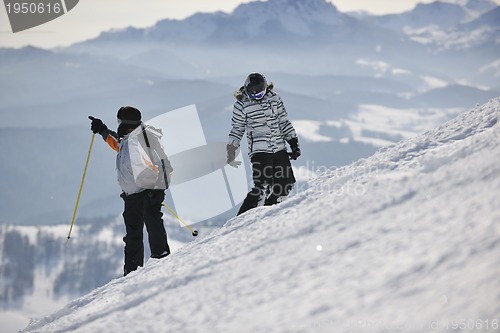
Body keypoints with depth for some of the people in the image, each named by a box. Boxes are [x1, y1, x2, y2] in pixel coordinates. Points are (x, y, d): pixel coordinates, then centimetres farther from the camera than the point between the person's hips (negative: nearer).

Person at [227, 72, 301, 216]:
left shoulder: (274, 98, 7)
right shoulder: (241, 105, -1)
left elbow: (284, 122, 14)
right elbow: (236, 130, 8)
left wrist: (294, 143, 9)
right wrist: (231, 151, 2)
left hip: (279, 149, 5)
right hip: (259, 150, -5)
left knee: (287, 182, -4)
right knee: (263, 186, -18)